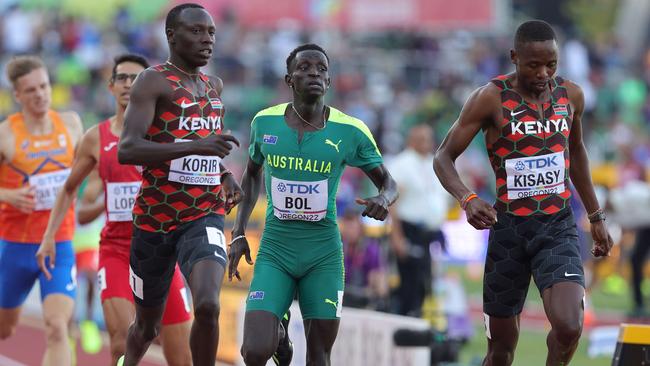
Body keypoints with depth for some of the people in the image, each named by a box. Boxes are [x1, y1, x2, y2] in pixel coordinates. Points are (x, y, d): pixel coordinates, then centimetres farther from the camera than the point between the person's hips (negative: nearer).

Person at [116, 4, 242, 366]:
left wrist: (226, 175, 8)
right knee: (148, 324, 14)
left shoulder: (214, 86, 11)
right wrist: (196, 146, -34)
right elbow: (127, 150, -24)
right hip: (155, 218, -3)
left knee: (208, 306, -25)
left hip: (205, 217, 3)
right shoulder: (154, 81, -9)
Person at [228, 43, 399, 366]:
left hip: (323, 254, 0)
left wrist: (384, 199, -20)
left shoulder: (350, 132, -7)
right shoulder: (265, 122, -1)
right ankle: (278, 336, 24)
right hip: (275, 251, 0)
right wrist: (239, 233, 10)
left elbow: (388, 183, 4)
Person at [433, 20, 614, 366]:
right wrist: (467, 199, -28)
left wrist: (596, 217, 23)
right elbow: (443, 157, -9)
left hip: (558, 225, 2)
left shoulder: (571, 95, 2)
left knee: (568, 327, -21)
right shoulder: (491, 98, -10)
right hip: (509, 228, -2)